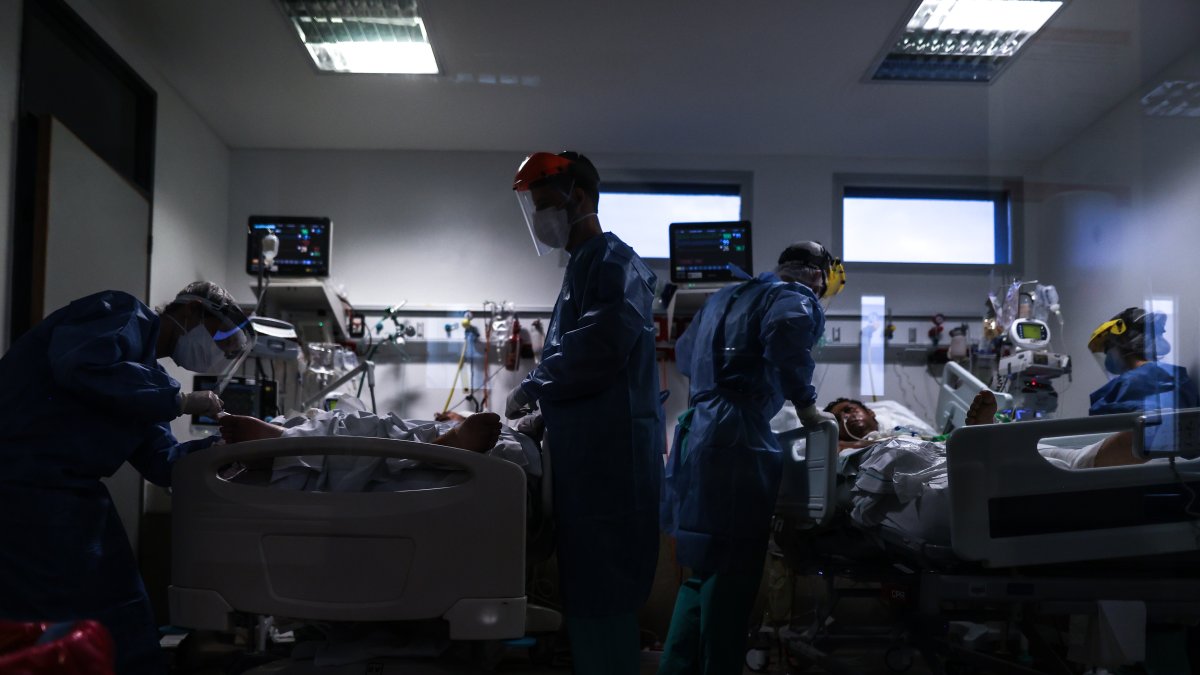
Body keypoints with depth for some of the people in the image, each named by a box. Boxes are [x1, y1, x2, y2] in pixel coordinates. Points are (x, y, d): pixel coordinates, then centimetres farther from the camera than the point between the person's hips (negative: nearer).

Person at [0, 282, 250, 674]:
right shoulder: (123, 315, -6)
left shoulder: (147, 372, 22)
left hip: (71, 491, 10)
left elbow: (163, 462, 18)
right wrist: (178, 401, -17)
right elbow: (82, 367, -27)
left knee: (123, 626, 12)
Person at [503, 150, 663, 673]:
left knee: (600, 597, -4)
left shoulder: (614, 263, -10)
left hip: (610, 455, -10)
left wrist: (531, 388, -13)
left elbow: (597, 347, -26)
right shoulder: (583, 266, 20)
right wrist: (547, 408, 13)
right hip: (585, 455, 10)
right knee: (585, 593, 15)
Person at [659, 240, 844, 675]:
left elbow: (684, 354, 35)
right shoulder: (797, 297, 1)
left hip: (695, 433, 8)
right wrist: (806, 405, -12)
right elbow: (786, 336, -22)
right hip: (737, 442, -8)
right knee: (733, 574, -4)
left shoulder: (724, 297, 25)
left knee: (703, 569, 16)